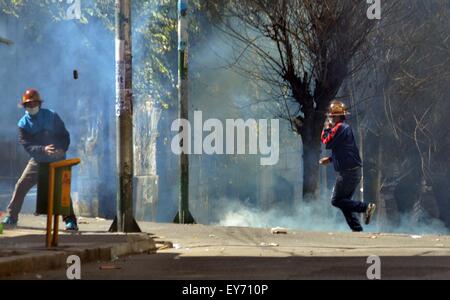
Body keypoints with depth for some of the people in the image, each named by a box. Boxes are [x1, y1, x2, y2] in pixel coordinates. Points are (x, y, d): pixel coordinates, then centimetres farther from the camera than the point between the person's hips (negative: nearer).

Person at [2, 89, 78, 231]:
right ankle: (11, 217, 6)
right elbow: (27, 145, -16)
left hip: (57, 160, -2)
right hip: (37, 161, 2)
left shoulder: (51, 116, -7)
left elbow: (65, 135, -3)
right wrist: (43, 149, -34)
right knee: (21, 186, -5)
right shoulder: (23, 124, -5)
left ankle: (70, 220, -4)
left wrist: (62, 150, -23)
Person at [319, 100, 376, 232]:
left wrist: (326, 128, 1)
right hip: (355, 171, 10)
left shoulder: (340, 128, -14)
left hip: (347, 173, -10)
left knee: (336, 200, -5)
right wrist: (330, 159, 19)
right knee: (345, 201, 12)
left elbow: (327, 143, -14)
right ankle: (357, 229, 6)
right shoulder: (346, 128, 18)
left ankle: (365, 207, -15)